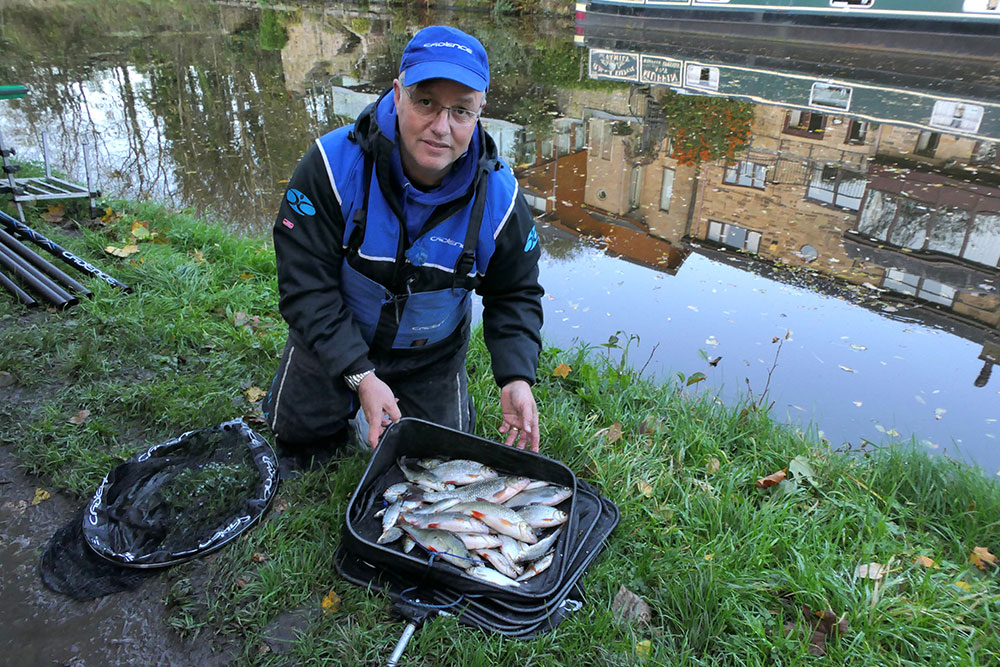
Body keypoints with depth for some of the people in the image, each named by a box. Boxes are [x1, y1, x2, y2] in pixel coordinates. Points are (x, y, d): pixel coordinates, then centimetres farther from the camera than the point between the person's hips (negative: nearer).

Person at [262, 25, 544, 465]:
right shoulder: (333, 164, -28)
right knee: (298, 434, 13)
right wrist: (358, 375, -33)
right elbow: (306, 283, -25)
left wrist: (516, 376, -25)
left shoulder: (498, 195, -23)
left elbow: (515, 295, -10)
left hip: (432, 356, 1)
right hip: (334, 336, 0)